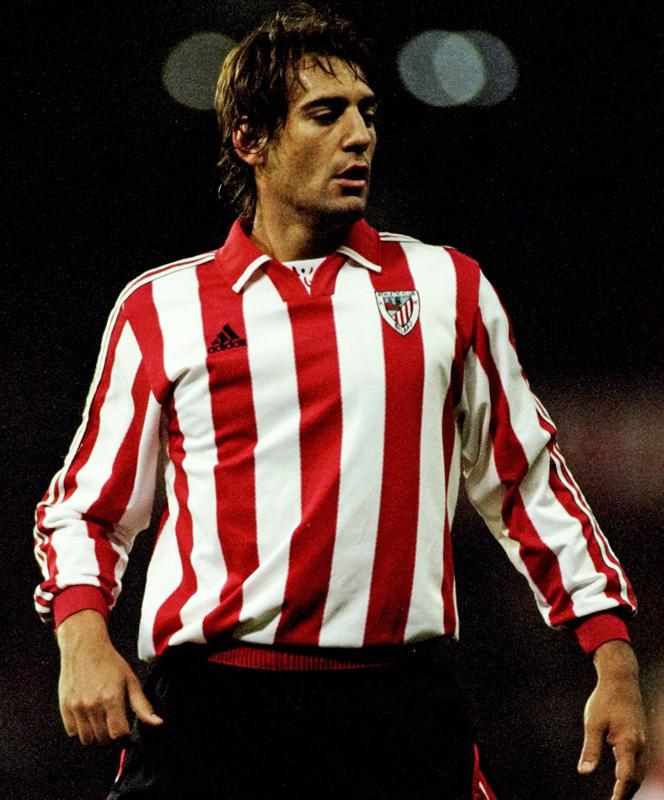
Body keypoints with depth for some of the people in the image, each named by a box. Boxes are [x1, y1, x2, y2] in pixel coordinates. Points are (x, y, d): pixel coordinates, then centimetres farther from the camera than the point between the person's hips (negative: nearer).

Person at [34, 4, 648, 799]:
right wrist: (83, 634, -4)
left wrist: (613, 658, 10)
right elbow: (87, 504, 15)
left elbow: (526, 482, 17)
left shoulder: (448, 287, 13)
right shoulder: (160, 308, 9)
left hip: (401, 708, 1)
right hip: (209, 701, -1)